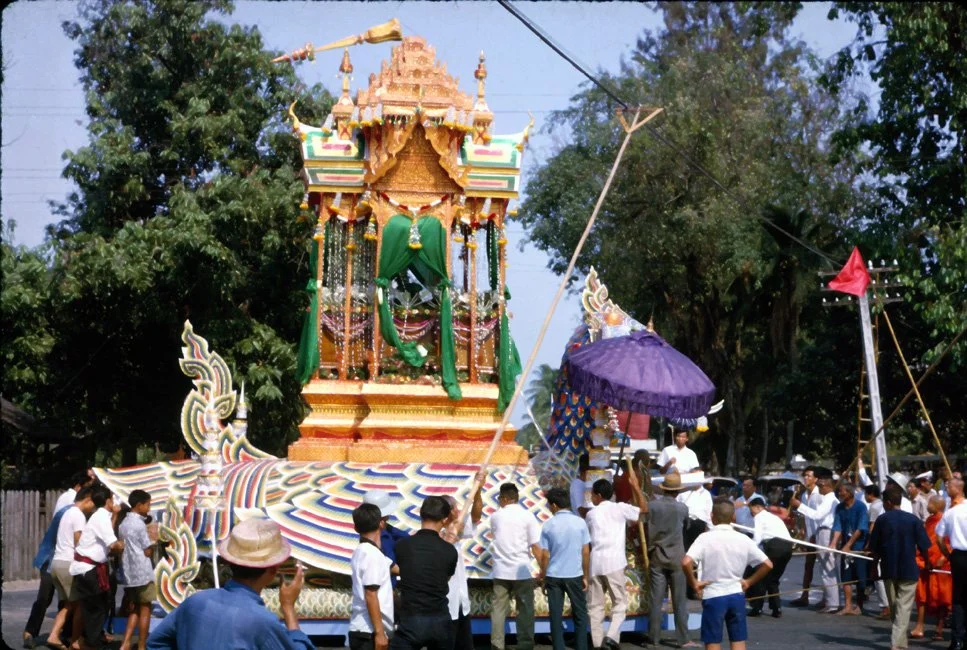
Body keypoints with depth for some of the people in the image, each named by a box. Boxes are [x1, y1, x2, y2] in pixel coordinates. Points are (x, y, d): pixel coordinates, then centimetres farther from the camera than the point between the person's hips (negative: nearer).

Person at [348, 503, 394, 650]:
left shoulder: (361, 551, 14)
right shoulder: (372, 554, -14)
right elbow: (370, 596, -19)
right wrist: (379, 633, -19)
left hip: (361, 630, 10)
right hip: (369, 632, -10)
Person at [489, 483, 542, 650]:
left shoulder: (495, 516, 5)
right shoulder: (527, 516, -4)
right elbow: (535, 546, -8)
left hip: (501, 571, 2)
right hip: (522, 571, -2)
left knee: (499, 609, 7)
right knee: (525, 610, 5)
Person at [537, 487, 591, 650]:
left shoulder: (548, 525, -4)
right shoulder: (580, 522, -4)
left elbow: (545, 555, -3)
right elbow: (586, 552, -2)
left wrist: (542, 576, 10)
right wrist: (586, 576, 8)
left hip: (554, 576, 0)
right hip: (575, 575, 0)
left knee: (555, 615, 6)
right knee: (580, 614, 12)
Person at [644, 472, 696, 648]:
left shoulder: (652, 505, -6)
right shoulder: (682, 508, -5)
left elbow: (647, 530, -1)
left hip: (656, 557, 1)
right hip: (676, 557, -1)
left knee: (656, 600, 3)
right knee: (679, 601, 3)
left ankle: (654, 638, 6)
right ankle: (683, 639, 2)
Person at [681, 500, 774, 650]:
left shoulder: (705, 538, -11)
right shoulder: (743, 539, 0)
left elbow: (686, 562, -24)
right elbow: (767, 564, 1)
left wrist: (693, 583, -9)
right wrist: (749, 581, 9)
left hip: (713, 596, -3)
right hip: (736, 595, 3)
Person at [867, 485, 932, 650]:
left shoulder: (882, 519, -4)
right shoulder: (913, 520, -5)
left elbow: (873, 548, -1)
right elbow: (924, 547, -4)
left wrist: (877, 559, 16)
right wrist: (928, 563, 13)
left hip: (889, 569, 2)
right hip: (909, 570, -1)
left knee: (893, 606, 16)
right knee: (904, 607, 0)